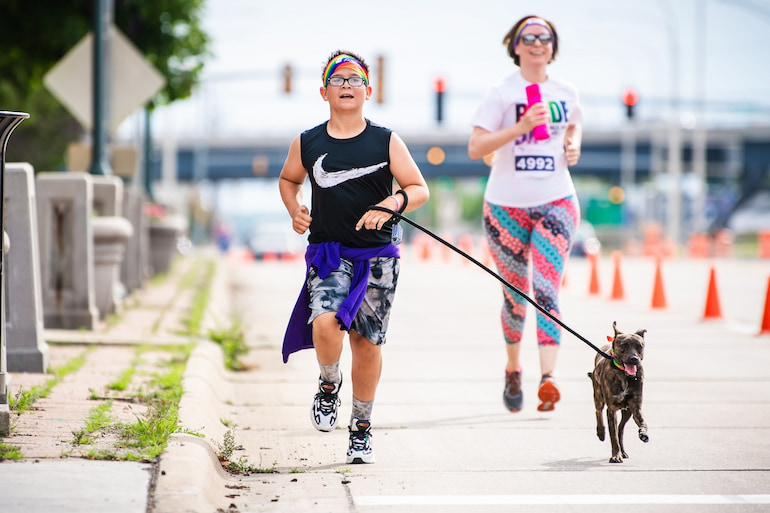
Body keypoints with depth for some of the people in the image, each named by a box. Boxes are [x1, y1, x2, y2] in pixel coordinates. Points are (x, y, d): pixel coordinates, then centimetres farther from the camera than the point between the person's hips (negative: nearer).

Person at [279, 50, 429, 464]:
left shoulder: (386, 142, 1)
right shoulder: (307, 144, 5)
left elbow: (419, 189, 1)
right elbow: (288, 180, 24)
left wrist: (391, 204, -19)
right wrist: (295, 210, 4)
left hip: (377, 256, 0)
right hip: (328, 254, 0)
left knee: (367, 344, 5)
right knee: (325, 325, -24)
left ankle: (361, 430, 23)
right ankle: (329, 384, 9)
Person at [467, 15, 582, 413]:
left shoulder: (566, 93, 6)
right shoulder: (501, 93, -5)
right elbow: (475, 148, -12)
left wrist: (573, 145, 6)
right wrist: (521, 127, -22)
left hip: (555, 203, 1)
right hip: (506, 205, -1)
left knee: (546, 291, -15)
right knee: (515, 295, 7)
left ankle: (547, 379, -25)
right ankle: (513, 369, 32)